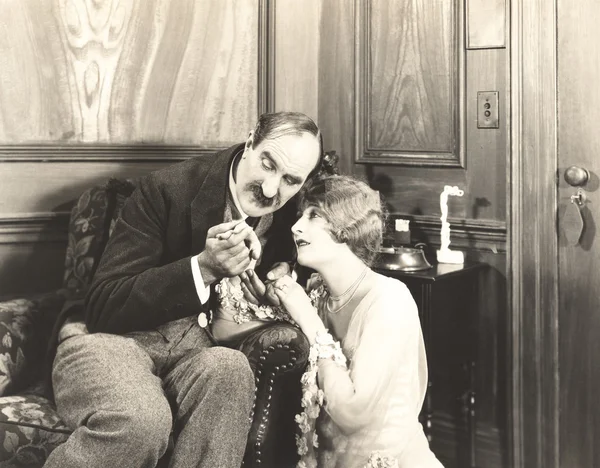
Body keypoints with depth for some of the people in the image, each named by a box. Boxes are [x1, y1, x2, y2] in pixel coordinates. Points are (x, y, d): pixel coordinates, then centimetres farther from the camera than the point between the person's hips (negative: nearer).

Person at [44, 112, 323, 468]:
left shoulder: (286, 217, 2)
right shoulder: (168, 190, -12)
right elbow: (103, 308, -16)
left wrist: (284, 275, 1)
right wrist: (204, 267, -27)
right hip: (114, 337, -3)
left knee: (230, 369, -34)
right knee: (141, 420, -37)